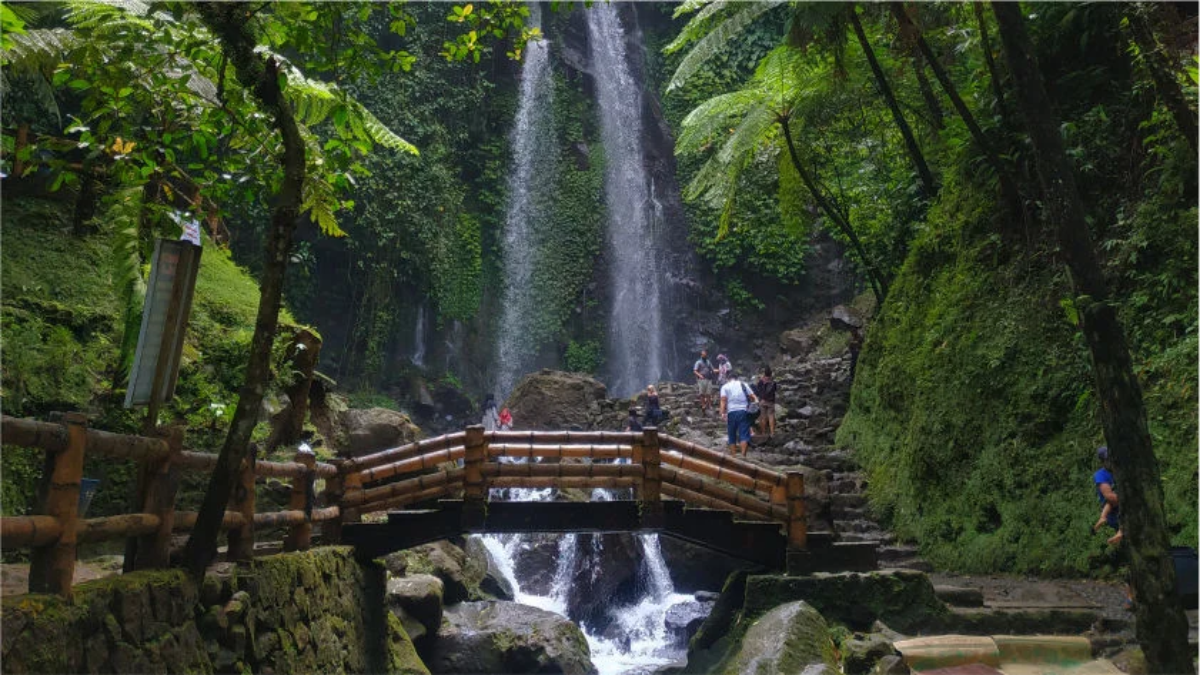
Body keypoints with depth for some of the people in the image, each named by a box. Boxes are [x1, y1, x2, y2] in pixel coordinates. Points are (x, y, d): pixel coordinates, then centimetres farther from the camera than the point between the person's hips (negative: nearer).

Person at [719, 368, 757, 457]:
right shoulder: (743, 385, 15)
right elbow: (752, 397, 4)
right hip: (743, 411, 0)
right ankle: (743, 455, -19)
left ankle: (734, 456, 11)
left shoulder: (725, 387, 9)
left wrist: (723, 413, -10)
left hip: (731, 412, 0)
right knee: (744, 434, -5)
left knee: (732, 436, 10)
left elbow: (723, 400, -5)